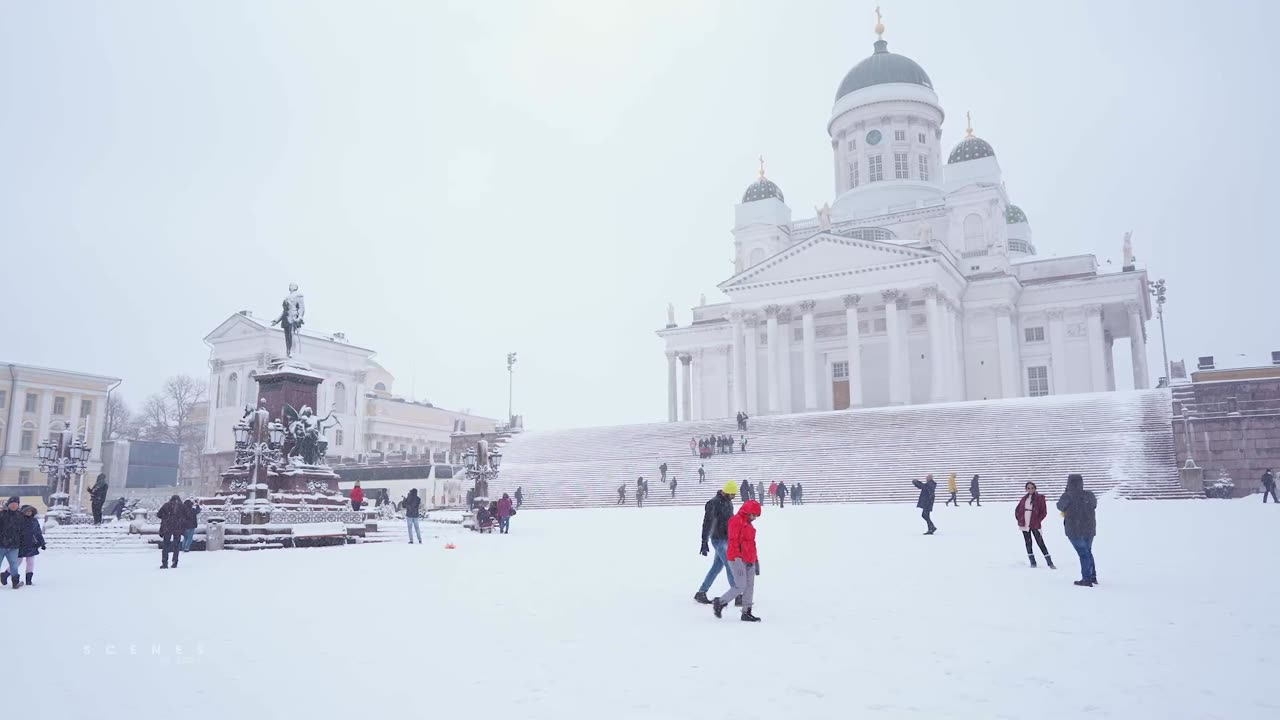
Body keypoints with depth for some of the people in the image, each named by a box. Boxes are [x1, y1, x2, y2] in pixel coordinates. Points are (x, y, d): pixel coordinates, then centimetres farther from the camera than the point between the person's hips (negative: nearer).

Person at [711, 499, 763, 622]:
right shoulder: (736, 521, -9)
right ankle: (719, 602, 6)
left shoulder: (749, 524, 19)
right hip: (739, 560, -9)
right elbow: (733, 542, -16)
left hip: (749, 561, 9)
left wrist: (756, 561, 24)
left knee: (750, 586, 5)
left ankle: (746, 612, 11)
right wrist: (737, 560, -22)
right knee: (740, 586, -9)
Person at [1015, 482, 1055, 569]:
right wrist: (1019, 519, 6)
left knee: (1040, 543, -7)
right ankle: (1032, 562, 14)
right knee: (1028, 543, 7)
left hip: (1034, 525, -4)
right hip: (1024, 524, 4)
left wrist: (1038, 520, -9)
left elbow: (1044, 511, -4)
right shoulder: (1024, 498, 9)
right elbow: (1017, 510, 17)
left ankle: (1050, 562, -2)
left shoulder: (1039, 498, -3)